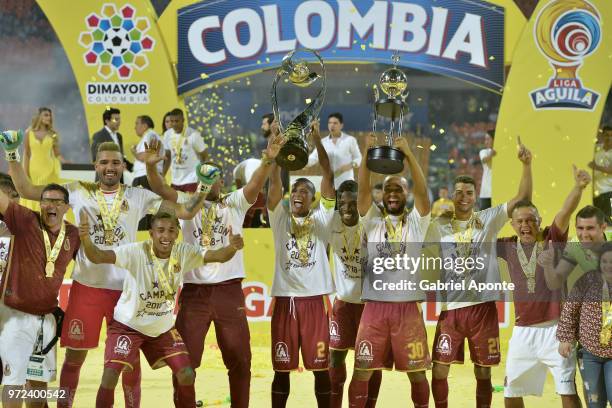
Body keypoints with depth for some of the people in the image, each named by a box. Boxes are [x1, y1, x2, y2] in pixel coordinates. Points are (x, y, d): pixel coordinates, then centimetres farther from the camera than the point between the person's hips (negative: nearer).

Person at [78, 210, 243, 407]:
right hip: (128, 325, -4)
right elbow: (97, 257, -37)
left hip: (163, 328, 4)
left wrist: (232, 246, -43)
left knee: (187, 375, 1)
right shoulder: (136, 252, -27)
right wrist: (85, 238, -59)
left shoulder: (184, 253, -13)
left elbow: (219, 256, -19)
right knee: (110, 377, -17)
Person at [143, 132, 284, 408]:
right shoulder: (188, 204, 6)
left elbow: (255, 184, -11)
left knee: (239, 359, 7)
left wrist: (268, 159, -31)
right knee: (184, 359, 3)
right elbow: (160, 188, -9)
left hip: (229, 291, 1)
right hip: (194, 291, -1)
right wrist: (151, 165, -30)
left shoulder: (235, 204, 7)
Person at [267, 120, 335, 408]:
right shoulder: (280, 218, 8)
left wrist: (317, 141, -8)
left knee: (320, 366, 3)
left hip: (314, 299, -1)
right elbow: (274, 182, -4)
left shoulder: (321, 220, 6)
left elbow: (328, 177, -2)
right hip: (284, 299, 1)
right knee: (281, 368, 5)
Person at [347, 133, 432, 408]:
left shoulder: (416, 222, 6)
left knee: (417, 372, 5)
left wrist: (408, 154, -19)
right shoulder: (372, 220, 9)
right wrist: (368, 154, -16)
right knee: (362, 371, 0)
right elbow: (363, 190, -5)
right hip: (374, 305, 1)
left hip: (408, 307, -1)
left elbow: (422, 191, -9)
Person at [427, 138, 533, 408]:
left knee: (483, 372, 8)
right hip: (450, 307, 0)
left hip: (483, 306, 0)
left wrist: (526, 165, -16)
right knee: (439, 369, 3)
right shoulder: (439, 226, 2)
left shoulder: (489, 219, 1)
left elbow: (523, 198, -7)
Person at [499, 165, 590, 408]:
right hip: (523, 330, 4)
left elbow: (566, 212, -22)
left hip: (554, 328, -4)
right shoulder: (508, 247, 6)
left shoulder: (553, 239, -5)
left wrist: (578, 187, -39)